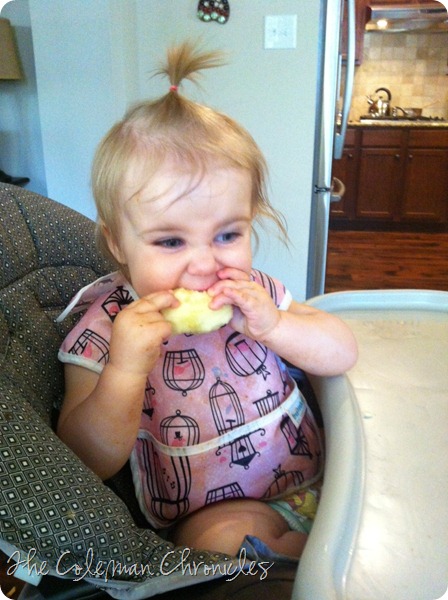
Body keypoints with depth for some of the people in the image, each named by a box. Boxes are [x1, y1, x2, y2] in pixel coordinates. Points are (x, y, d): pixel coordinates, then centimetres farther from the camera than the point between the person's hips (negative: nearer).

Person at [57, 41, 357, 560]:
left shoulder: (256, 295, -4)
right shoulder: (105, 331, -15)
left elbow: (343, 353, -2)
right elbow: (86, 466, -17)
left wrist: (274, 326, -21)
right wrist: (125, 372, -34)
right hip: (215, 513, -4)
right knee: (223, 535, -32)